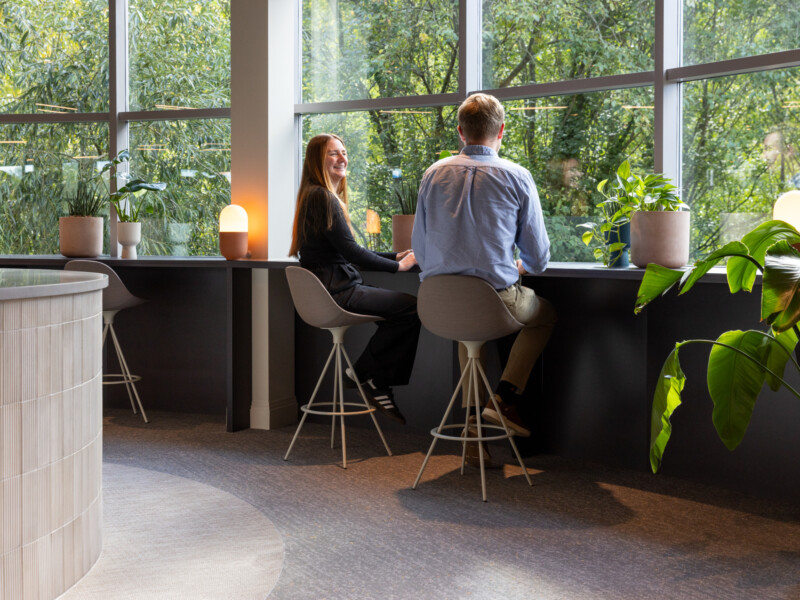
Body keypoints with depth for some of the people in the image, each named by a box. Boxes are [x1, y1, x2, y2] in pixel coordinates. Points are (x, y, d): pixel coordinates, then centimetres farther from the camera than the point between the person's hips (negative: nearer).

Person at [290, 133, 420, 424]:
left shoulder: (324, 196, 20)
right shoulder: (322, 197, -13)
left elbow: (346, 251, 21)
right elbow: (350, 250, -17)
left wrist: (396, 255, 13)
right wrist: (398, 266, -9)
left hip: (332, 289, 10)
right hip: (334, 292, -10)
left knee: (400, 307, 5)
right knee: (410, 307, -14)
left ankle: (377, 383, 5)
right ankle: (364, 374, -3)